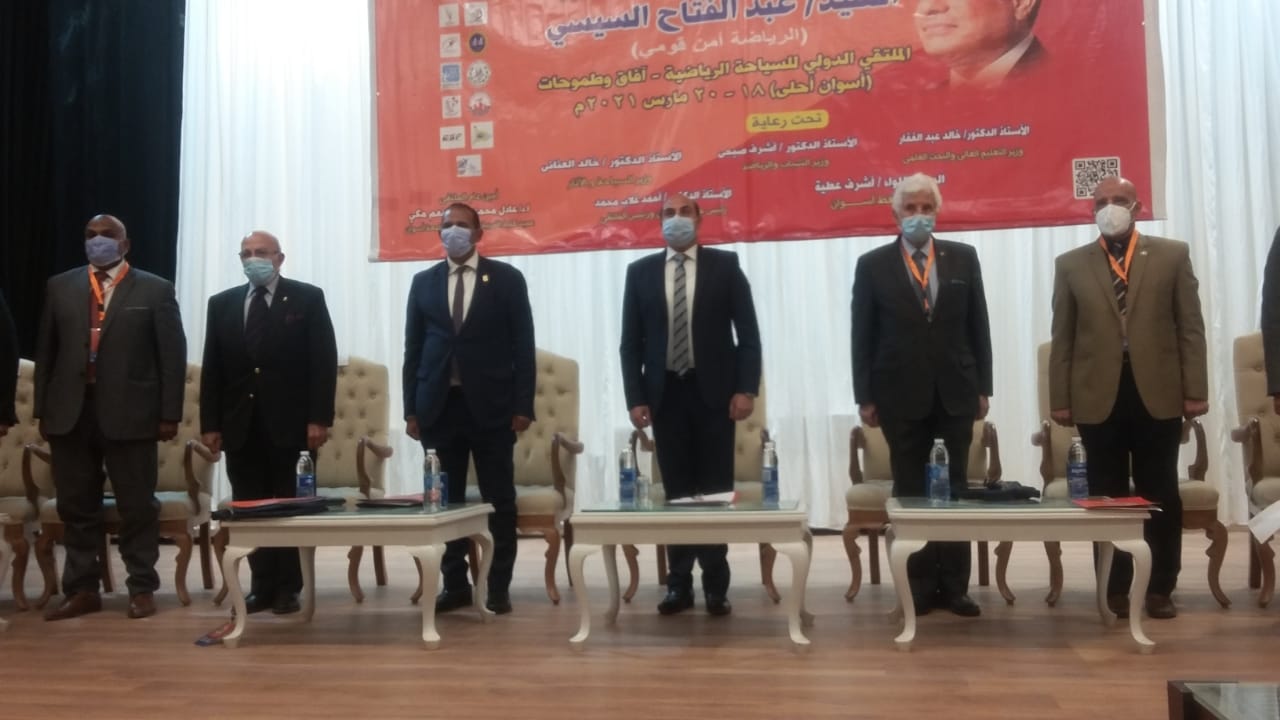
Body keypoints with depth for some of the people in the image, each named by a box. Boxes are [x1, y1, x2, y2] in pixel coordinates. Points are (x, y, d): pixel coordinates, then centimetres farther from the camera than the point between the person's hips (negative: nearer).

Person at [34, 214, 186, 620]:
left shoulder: (155, 290, 3)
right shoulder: (60, 287, 13)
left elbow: (172, 356, -1)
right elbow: (46, 352, 12)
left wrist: (169, 414, -6)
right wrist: (43, 411, 6)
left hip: (129, 414, -3)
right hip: (71, 414, 3)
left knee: (137, 506, 3)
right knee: (76, 507, 8)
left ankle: (142, 589, 13)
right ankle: (81, 590, 17)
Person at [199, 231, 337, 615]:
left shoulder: (307, 298, 1)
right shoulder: (222, 304, 12)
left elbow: (324, 362, -4)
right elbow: (212, 369, 9)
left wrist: (318, 418, -12)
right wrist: (210, 424, 2)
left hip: (291, 424, -3)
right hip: (240, 426, 3)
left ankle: (288, 587, 13)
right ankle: (262, 585, 15)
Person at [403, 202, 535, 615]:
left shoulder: (507, 279, 3)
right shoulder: (424, 282, 10)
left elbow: (523, 345, 0)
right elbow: (413, 348, 10)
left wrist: (523, 406, -7)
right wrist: (411, 408, 4)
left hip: (491, 406, -2)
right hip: (439, 406, 2)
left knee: (499, 501, 3)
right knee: (446, 501, 6)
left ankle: (498, 587, 12)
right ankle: (455, 584, 17)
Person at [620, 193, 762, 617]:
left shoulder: (725, 265, 3)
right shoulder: (640, 272, 7)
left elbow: (748, 332, 0)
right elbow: (631, 342, 6)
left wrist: (746, 388, -10)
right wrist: (635, 398, -3)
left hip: (713, 392, -1)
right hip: (666, 393, 2)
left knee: (716, 491, 2)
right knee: (676, 492, 5)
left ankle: (716, 585, 11)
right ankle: (679, 583, 13)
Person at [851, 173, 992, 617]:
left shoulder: (963, 258, 7)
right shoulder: (873, 265, 2)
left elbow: (978, 327, 7)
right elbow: (863, 336, 0)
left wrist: (983, 388, 3)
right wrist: (865, 396, -4)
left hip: (955, 394, 2)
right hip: (901, 396, -1)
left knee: (956, 491, 5)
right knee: (910, 494, 5)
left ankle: (954, 586, 13)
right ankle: (920, 587, 13)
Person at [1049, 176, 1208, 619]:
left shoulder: (1172, 255, 8)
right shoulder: (1071, 265, 8)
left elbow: (1190, 328, 4)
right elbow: (1063, 339, 5)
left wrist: (1195, 390, -3)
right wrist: (1060, 399, -1)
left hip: (1158, 394, 0)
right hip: (1099, 397, 0)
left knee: (1161, 496, 6)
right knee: (1106, 497, 4)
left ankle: (1160, 589, 16)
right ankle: (1115, 589, 13)